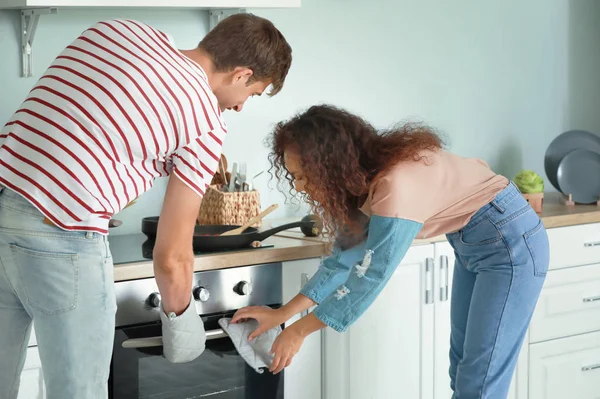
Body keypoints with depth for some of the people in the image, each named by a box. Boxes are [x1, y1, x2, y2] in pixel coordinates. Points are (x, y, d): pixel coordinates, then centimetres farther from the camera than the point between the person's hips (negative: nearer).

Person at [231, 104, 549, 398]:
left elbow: (369, 278, -25)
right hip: (472, 243, 9)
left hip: (510, 240, -9)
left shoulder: (396, 185, -31)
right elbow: (346, 257, 3)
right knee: (461, 369, 14)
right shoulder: (361, 178, -4)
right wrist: (281, 314, 0)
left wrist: (299, 332, -15)